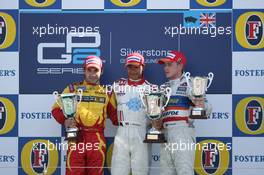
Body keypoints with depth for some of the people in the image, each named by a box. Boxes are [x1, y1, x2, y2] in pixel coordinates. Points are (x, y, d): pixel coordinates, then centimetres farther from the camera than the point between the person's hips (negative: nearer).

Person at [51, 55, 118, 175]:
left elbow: (114, 114, 17)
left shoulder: (107, 92, 14)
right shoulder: (73, 88, 8)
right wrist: (64, 120, -9)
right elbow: (56, 108, 9)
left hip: (98, 138, 2)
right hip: (76, 136, -2)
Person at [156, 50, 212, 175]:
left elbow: (207, 110, -8)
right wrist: (157, 123, 3)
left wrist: (201, 105, -31)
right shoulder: (163, 88, 18)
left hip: (183, 133, -7)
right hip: (166, 135, 7)